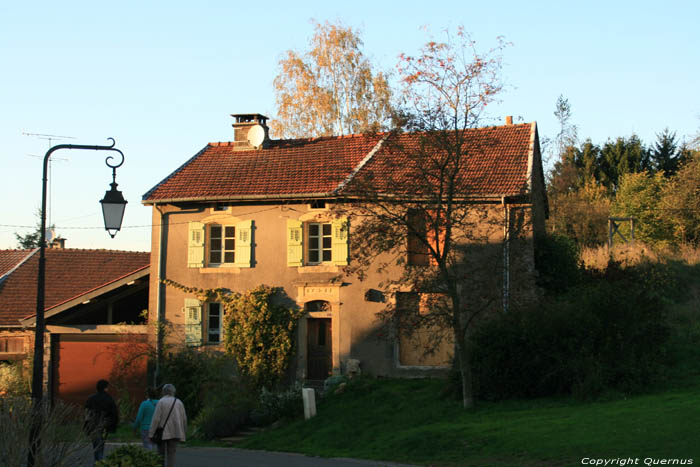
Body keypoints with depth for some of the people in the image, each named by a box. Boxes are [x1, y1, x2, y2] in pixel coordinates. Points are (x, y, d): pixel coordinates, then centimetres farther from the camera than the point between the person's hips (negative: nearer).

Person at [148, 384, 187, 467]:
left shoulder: (161, 402, -5)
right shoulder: (179, 402, 6)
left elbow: (156, 419, -12)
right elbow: (184, 419, 6)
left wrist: (151, 434, -10)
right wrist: (183, 431, 21)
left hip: (162, 432, -2)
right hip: (174, 432, 2)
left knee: (161, 453, 10)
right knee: (171, 454, 2)